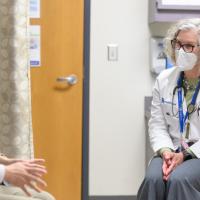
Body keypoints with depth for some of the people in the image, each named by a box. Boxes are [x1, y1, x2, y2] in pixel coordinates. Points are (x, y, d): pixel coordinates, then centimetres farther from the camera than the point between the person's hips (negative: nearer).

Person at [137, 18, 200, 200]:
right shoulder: (164, 79, 6)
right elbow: (157, 123, 5)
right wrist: (166, 151, -13)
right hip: (172, 152, 3)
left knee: (178, 179, -32)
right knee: (153, 179, -27)